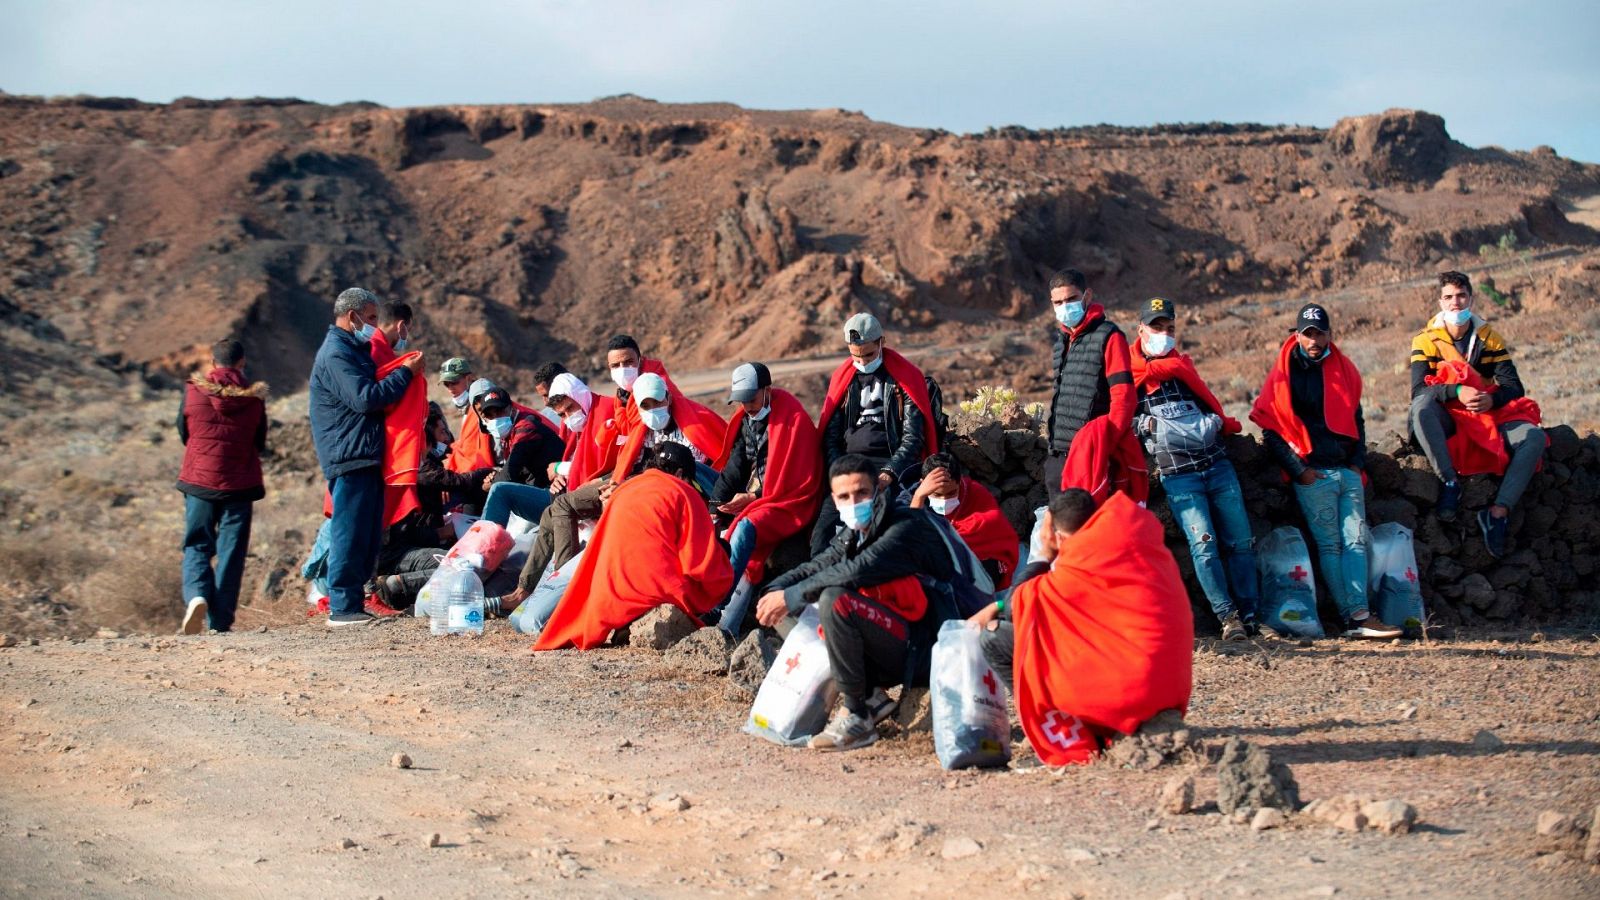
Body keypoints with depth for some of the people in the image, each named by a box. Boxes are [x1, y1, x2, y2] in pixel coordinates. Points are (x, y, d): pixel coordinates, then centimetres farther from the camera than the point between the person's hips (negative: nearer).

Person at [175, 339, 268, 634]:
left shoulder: (193, 391, -4)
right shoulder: (254, 398, -3)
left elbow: (183, 435, 8)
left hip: (199, 480, 0)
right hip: (240, 485, 0)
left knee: (196, 545, 10)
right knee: (231, 551, 6)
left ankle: (197, 595, -17)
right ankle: (220, 622, 4)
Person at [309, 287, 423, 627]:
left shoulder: (353, 350, 22)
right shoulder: (335, 354, -12)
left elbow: (372, 391, 25)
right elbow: (365, 398, -21)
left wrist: (405, 372, 10)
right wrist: (406, 373, -13)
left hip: (366, 457, 10)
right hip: (348, 458, -10)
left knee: (368, 537, 11)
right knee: (349, 534, -9)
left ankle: (353, 602, 15)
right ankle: (342, 608, -7)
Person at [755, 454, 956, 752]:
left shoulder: (907, 527, -15)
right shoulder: (854, 535, 13)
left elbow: (856, 572, -28)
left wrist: (790, 596, -23)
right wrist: (776, 591, -11)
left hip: (921, 648, -9)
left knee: (836, 601, -29)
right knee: (790, 613, 11)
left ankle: (856, 718, -21)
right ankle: (870, 696, 0)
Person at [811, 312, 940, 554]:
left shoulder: (905, 378, 3)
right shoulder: (842, 379, 15)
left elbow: (913, 437, -4)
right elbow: (830, 436, 12)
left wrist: (889, 474, -19)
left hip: (892, 464, -4)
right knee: (823, 530, -19)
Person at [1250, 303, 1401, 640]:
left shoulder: (1344, 369, 14)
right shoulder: (1284, 374, -1)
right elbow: (1270, 429, -2)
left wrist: (1359, 461, 9)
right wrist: (1298, 470, -8)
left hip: (1348, 471, 5)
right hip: (1313, 474, -5)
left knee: (1356, 540, -5)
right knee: (1330, 545, -5)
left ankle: (1359, 616, -11)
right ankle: (1354, 617, -9)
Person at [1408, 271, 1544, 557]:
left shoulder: (1489, 338, 8)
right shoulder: (1426, 341, 0)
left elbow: (1514, 386, -3)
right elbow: (1419, 390, -14)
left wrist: (1492, 399, -27)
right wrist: (1458, 392, -32)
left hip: (1489, 416, 2)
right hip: (1447, 421, -2)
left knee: (1534, 437, -26)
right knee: (1421, 405, -37)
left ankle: (1498, 512, -31)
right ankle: (1449, 482, -31)